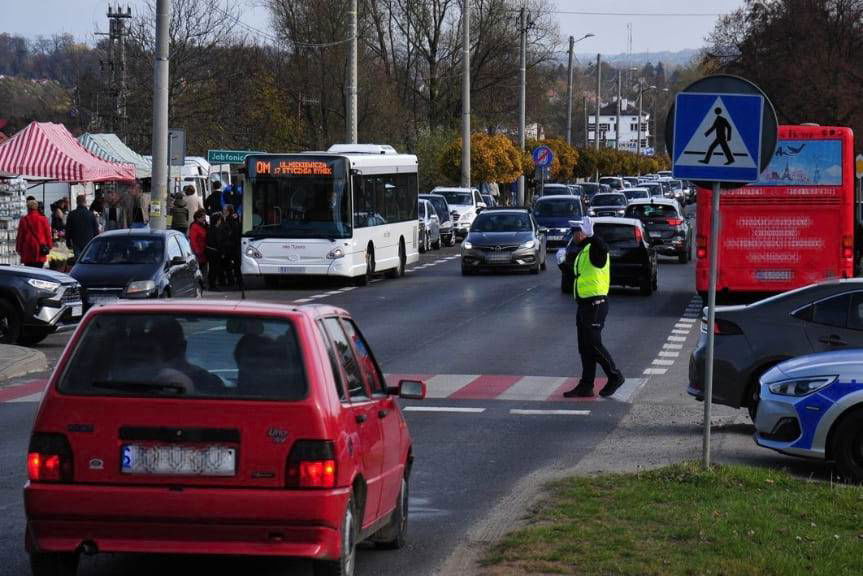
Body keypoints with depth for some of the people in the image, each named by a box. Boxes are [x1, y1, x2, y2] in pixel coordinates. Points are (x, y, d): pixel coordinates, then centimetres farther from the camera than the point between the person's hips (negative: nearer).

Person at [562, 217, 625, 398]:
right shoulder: (582, 252, 18)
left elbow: (603, 248, -39)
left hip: (595, 304, -10)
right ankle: (586, 386, 14)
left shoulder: (594, 249, -13)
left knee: (593, 344, -8)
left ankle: (615, 377, 4)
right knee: (585, 347, 10)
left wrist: (590, 236, -52)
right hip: (584, 305, 10)